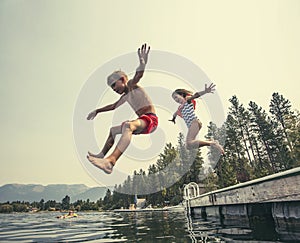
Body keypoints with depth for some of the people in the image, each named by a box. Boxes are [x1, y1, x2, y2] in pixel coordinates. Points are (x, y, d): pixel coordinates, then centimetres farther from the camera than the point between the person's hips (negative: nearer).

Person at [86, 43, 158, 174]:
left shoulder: (131, 85, -2)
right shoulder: (125, 97, 23)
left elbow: (138, 76, -25)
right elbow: (113, 106, 38)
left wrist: (142, 63, -45)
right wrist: (97, 111, 43)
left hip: (150, 119, -10)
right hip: (142, 122, 10)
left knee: (128, 125, -41)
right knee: (113, 130, 25)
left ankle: (110, 161, -57)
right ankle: (102, 155, 34)